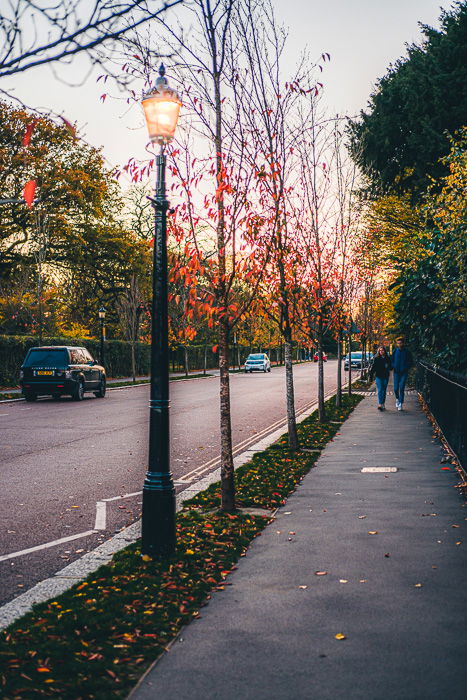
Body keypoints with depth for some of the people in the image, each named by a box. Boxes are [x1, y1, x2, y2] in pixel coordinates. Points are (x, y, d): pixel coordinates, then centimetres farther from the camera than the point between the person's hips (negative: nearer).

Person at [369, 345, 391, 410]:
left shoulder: (388, 358, 5)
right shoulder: (376, 358, -2)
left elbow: (390, 367, 14)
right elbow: (373, 367, -2)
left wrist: (388, 367, -8)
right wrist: (371, 376, -5)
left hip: (385, 376, 2)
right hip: (379, 376, -2)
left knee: (384, 390, 7)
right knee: (380, 390, -9)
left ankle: (383, 404, 15)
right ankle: (380, 404, -15)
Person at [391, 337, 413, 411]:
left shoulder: (407, 351, -2)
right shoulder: (395, 351, 3)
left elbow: (411, 362, 5)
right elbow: (391, 360, 13)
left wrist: (406, 368, -10)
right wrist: (393, 367, -5)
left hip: (404, 372, -2)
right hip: (396, 372, 2)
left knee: (401, 388, -8)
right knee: (396, 388, 1)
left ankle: (400, 404, -1)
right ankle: (397, 399, 31)